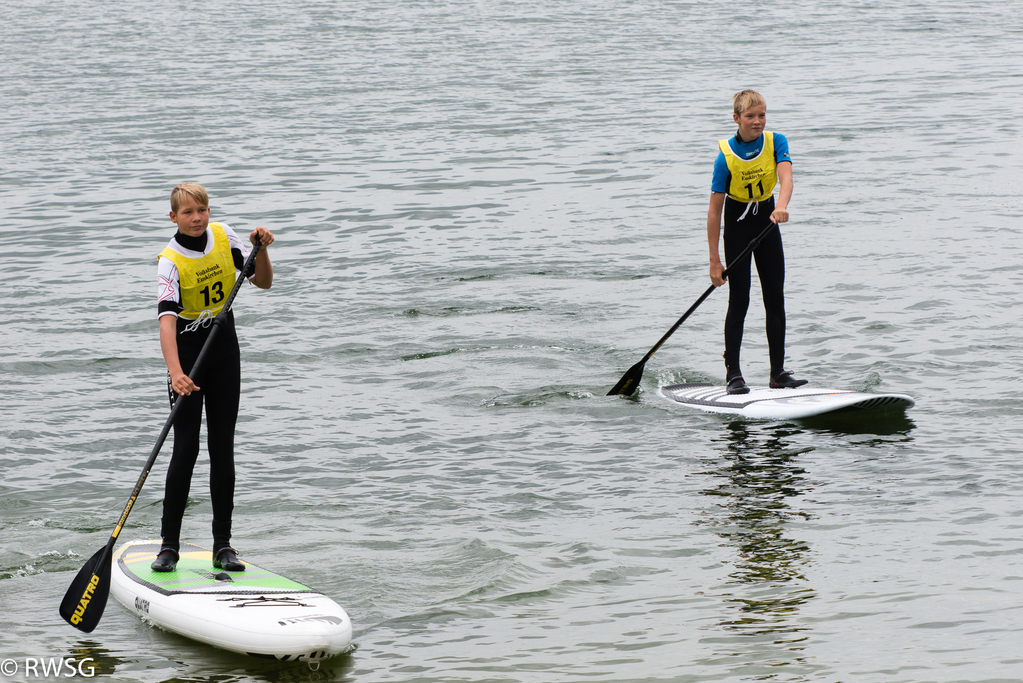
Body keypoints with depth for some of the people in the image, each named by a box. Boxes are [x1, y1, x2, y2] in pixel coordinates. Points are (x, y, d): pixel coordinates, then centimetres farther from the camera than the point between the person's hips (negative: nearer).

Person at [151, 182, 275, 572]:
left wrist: (260, 249, -13)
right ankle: (169, 544, -2)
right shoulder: (170, 260, -19)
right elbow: (166, 318, -33)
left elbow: (263, 282, 7)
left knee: (222, 448, 4)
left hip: (225, 351, 4)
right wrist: (175, 372, -46)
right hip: (187, 352, -4)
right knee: (186, 448, -8)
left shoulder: (223, 237, -3)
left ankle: (223, 545, 8)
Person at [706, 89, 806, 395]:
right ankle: (732, 372, 0)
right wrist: (714, 260, -19)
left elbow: (786, 178, -28)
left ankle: (778, 372, 9)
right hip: (737, 225, -3)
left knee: (775, 298, 3)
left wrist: (781, 206, -51)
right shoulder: (726, 155, -19)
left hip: (767, 219, 3)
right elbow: (714, 211, -17)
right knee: (739, 300, -6)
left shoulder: (776, 142, -10)